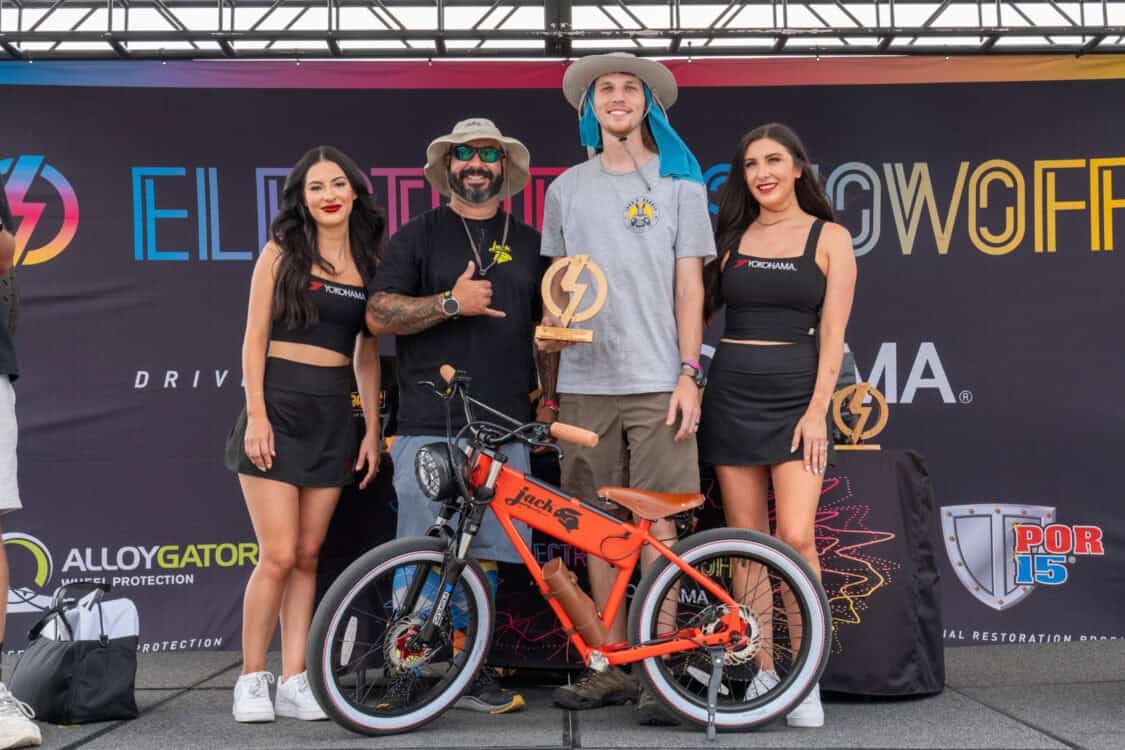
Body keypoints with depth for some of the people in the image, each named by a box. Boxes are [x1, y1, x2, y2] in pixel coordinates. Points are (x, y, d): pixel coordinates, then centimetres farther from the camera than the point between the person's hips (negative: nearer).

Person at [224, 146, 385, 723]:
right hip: (278, 404, -3)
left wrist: (373, 430, 9)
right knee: (279, 556, -8)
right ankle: (252, 680, 7)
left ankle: (294, 681, 12)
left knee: (307, 556, 5)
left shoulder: (368, 263, 11)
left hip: (333, 415, 4)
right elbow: (254, 338, -2)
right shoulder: (282, 253, 1)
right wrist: (256, 414, -12)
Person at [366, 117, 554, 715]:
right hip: (429, 425, -3)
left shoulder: (528, 242, 18)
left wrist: (550, 398, 12)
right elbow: (378, 315, -2)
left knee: (483, 557, 4)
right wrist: (452, 303, -12)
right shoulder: (418, 236, 7)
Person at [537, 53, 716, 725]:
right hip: (585, 381, 3)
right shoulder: (567, 188, 15)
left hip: (657, 381, -3)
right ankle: (613, 666, 15)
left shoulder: (679, 182, 7)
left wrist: (690, 373, -5)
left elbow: (689, 285, 2)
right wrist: (551, 329, -1)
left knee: (657, 524, -5)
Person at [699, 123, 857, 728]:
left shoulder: (829, 237, 4)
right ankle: (763, 672, 13)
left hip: (796, 394, -3)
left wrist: (817, 408, -11)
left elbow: (831, 331, -2)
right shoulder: (732, 236, 11)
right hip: (731, 391, 3)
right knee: (746, 540, 4)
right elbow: (702, 306, 12)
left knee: (795, 537, -13)